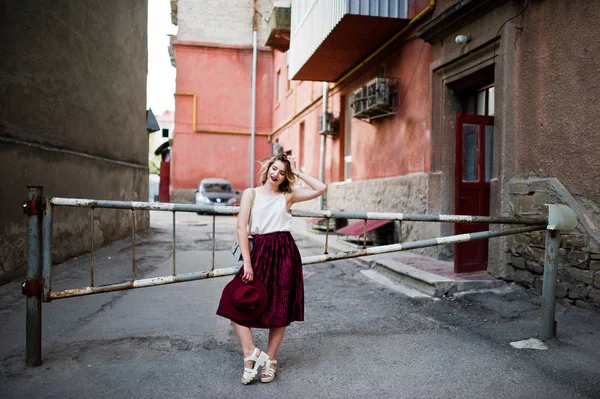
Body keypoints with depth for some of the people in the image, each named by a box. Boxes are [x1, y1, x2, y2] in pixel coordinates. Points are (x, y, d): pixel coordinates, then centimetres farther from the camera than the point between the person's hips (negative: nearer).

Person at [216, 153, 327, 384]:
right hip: (259, 252, 0)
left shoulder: (288, 196, 8)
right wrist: (247, 262, -12)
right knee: (236, 302, -9)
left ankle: (270, 360, 21)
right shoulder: (251, 193, 5)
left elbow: (321, 189, 0)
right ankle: (251, 353, 2)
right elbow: (241, 227, -4)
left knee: (280, 309, 5)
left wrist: (298, 172, 4)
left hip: (284, 252, 0)